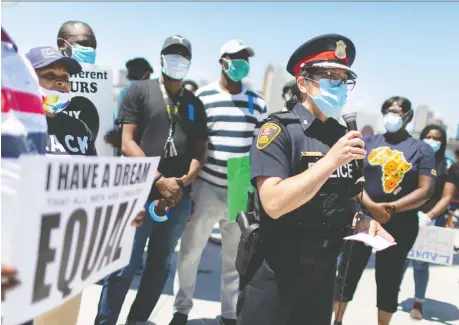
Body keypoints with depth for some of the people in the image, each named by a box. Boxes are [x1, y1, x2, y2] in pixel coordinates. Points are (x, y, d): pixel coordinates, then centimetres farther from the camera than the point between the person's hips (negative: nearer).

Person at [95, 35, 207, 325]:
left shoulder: (195, 103, 15)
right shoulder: (140, 91, 3)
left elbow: (200, 149, 12)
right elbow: (128, 143, -5)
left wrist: (185, 179, -8)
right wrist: (159, 180, -14)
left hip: (179, 198, 5)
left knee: (160, 267, 12)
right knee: (124, 267, -4)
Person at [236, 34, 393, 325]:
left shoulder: (344, 136, 6)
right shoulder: (278, 130, -14)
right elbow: (274, 203, -27)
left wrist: (362, 222, -2)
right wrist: (331, 160, -28)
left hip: (323, 275, 6)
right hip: (274, 276, -6)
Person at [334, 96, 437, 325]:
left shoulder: (422, 149, 2)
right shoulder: (369, 142, 5)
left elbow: (426, 190, -6)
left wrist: (392, 208, -17)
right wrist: (371, 206, -20)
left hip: (400, 226, -1)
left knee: (389, 281, 10)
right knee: (347, 273, 6)